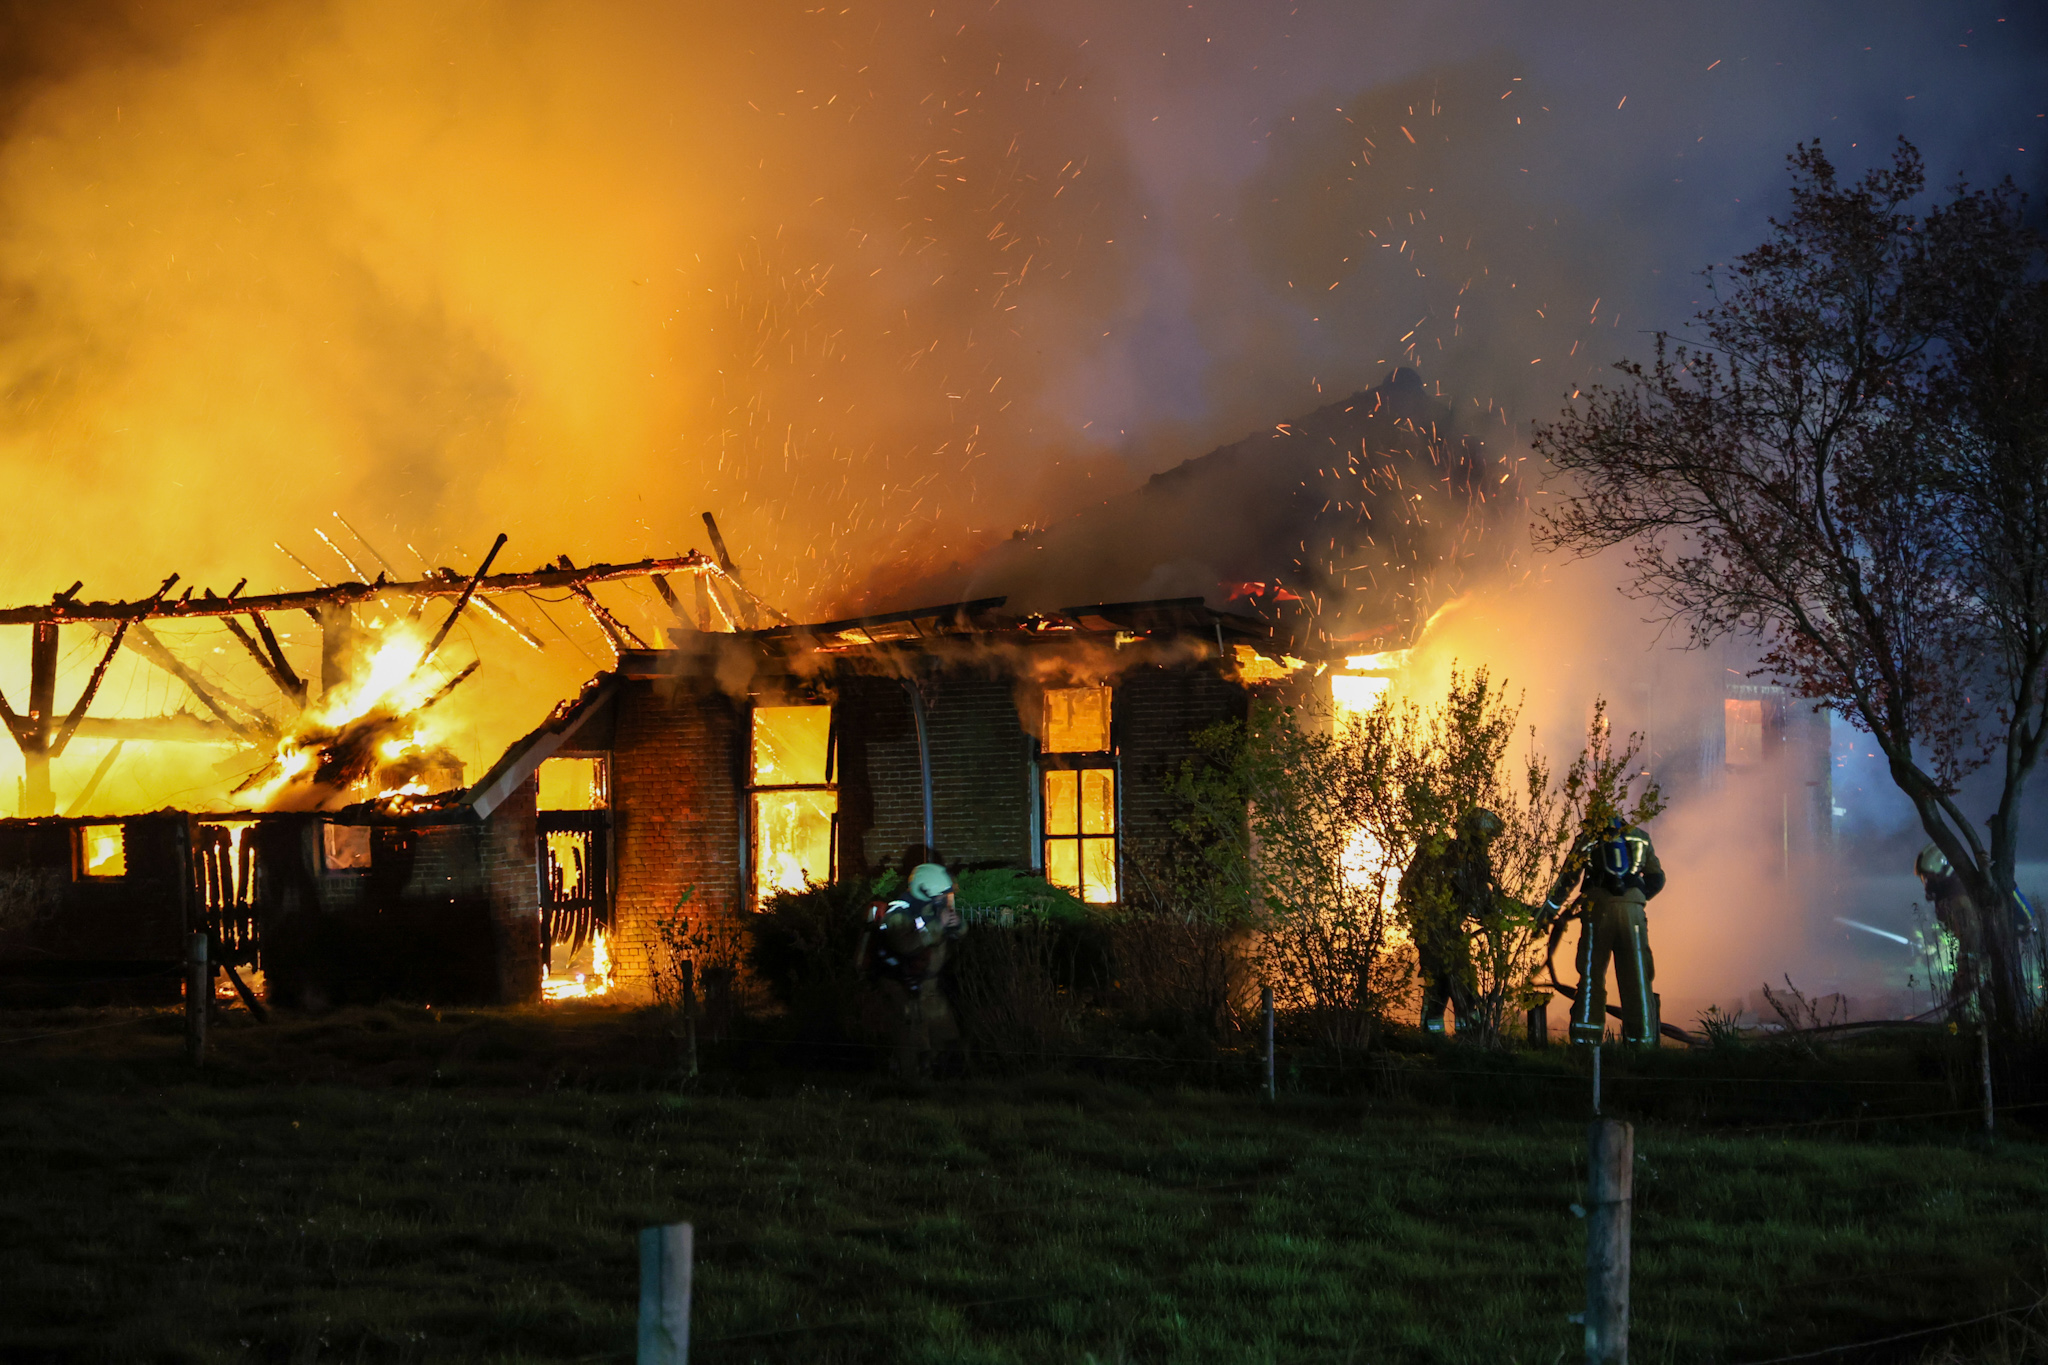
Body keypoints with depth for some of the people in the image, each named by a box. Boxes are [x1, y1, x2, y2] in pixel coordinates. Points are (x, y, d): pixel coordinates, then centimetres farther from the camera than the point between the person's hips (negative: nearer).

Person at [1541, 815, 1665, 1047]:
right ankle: (1642, 1039, -3)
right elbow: (1657, 878, 18)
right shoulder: (1640, 837, 19)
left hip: (1598, 909, -1)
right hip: (1632, 911, 1)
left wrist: (1547, 914, 15)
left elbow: (1566, 880, 10)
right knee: (1636, 978, 3)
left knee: (1591, 975, 5)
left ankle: (1586, 1038, -2)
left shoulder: (1589, 839, 14)